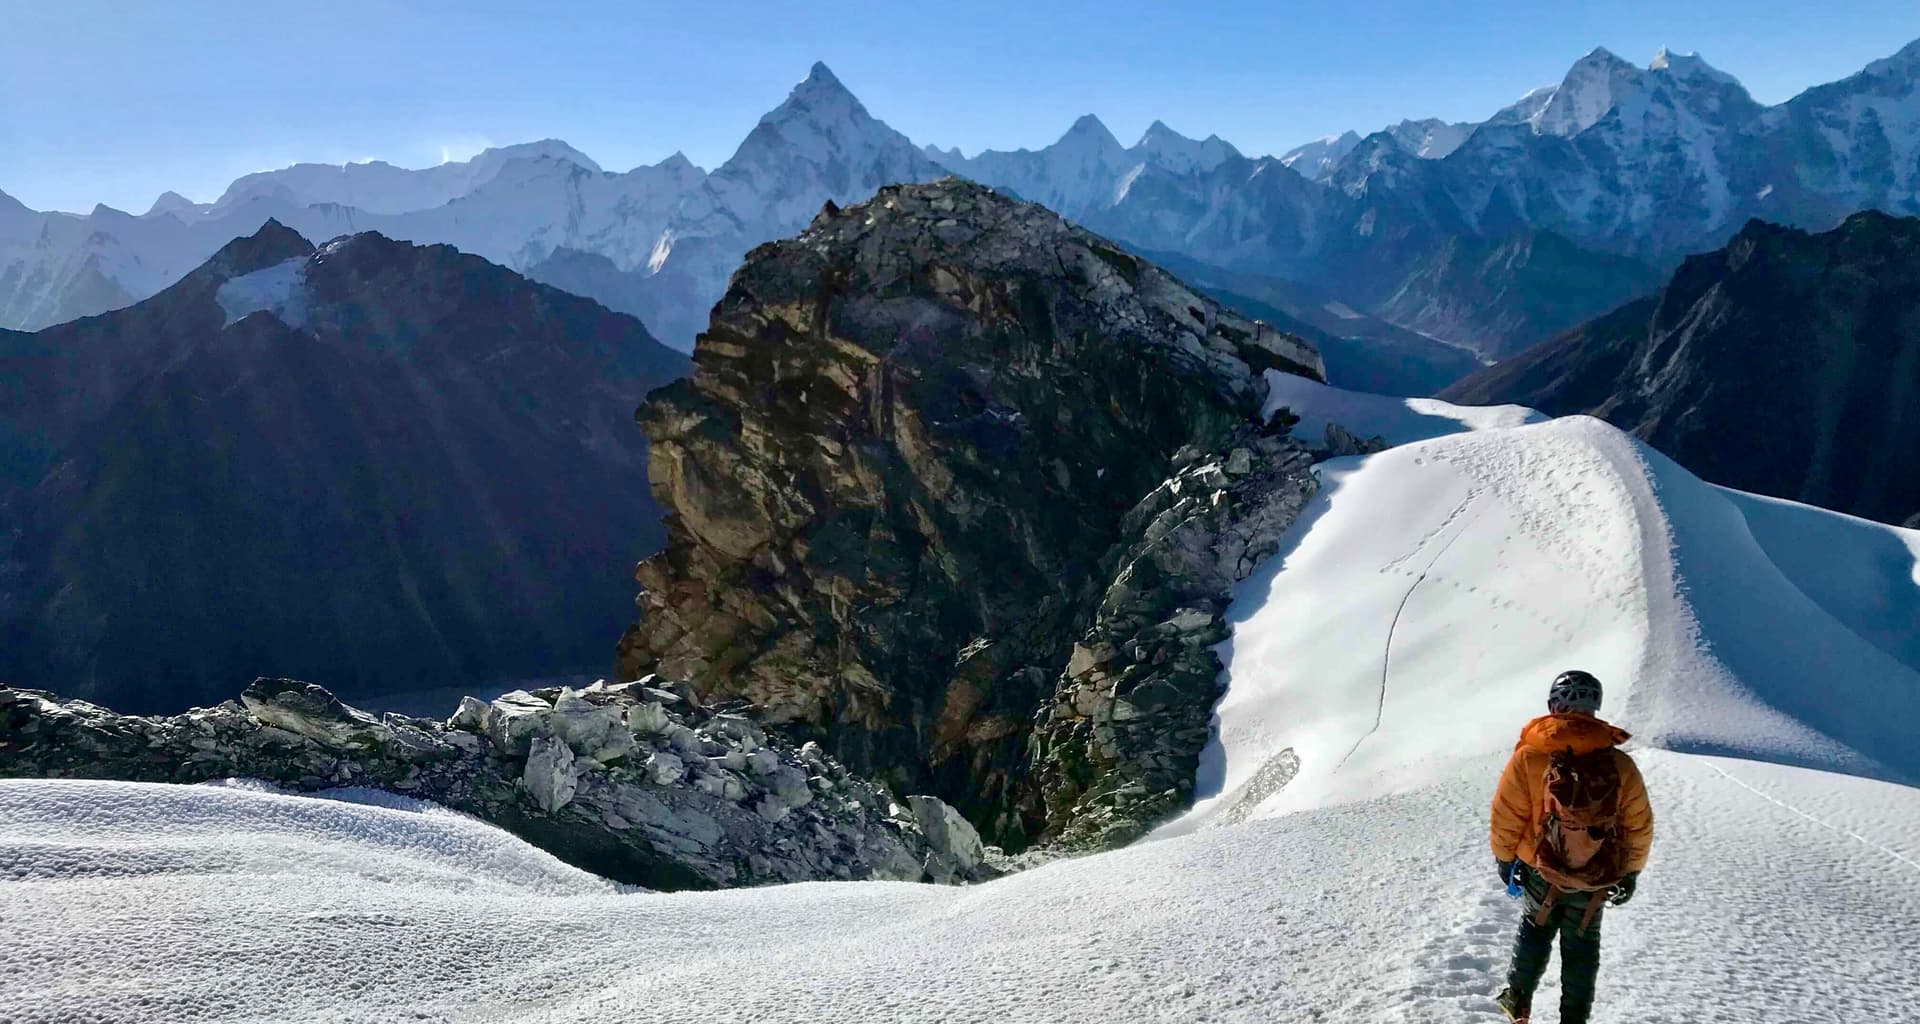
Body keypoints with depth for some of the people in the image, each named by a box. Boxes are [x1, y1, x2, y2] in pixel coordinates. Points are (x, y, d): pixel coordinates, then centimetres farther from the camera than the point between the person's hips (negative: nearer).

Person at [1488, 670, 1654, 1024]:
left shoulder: (1529, 756, -19)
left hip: (1540, 869, 0)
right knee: (1582, 944, 19)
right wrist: (1630, 871, 13)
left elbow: (1506, 816, -12)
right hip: (1598, 878, 1)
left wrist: (1504, 856, 6)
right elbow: (1639, 826, -3)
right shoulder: (1621, 764, -13)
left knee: (1535, 929, 24)